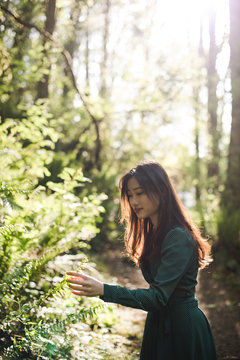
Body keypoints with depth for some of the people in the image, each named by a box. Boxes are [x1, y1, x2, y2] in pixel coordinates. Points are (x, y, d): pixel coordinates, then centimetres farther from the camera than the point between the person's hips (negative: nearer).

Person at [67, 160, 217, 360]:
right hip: (159, 324, 8)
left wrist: (104, 290, -33)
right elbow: (158, 293, 8)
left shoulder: (179, 238, -22)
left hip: (183, 328, -8)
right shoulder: (153, 233, 6)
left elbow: (158, 297, -27)